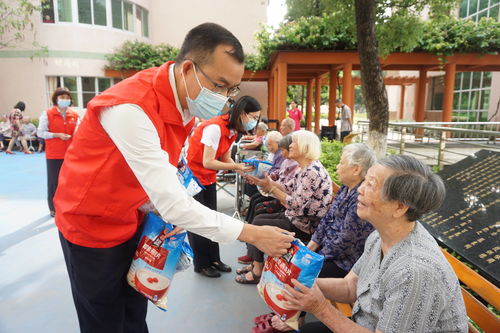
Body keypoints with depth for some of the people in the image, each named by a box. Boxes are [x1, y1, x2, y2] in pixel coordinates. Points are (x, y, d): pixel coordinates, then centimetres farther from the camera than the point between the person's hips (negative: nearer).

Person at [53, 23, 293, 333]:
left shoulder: (187, 98, -6)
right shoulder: (131, 108, -34)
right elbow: (172, 203, -37)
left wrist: (171, 211, -13)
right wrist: (252, 234, -33)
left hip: (132, 221, 7)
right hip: (92, 226, -6)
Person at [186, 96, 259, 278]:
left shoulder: (232, 130, 1)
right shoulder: (214, 127, -27)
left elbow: (225, 158, 1)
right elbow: (208, 162, -27)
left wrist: (245, 171, -13)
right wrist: (236, 166, -29)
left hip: (208, 177, 8)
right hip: (192, 174, -8)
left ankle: (214, 259, 24)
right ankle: (201, 264, 17)